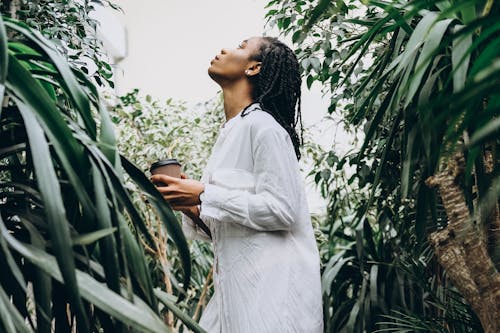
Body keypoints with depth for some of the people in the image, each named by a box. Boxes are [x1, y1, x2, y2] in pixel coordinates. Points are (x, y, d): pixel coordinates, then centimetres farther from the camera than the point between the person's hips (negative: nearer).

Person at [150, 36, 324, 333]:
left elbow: (281, 210, -19)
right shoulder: (231, 133, 15)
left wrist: (204, 196, -18)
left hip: (273, 285, -8)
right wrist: (192, 209, -1)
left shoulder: (262, 125, -10)